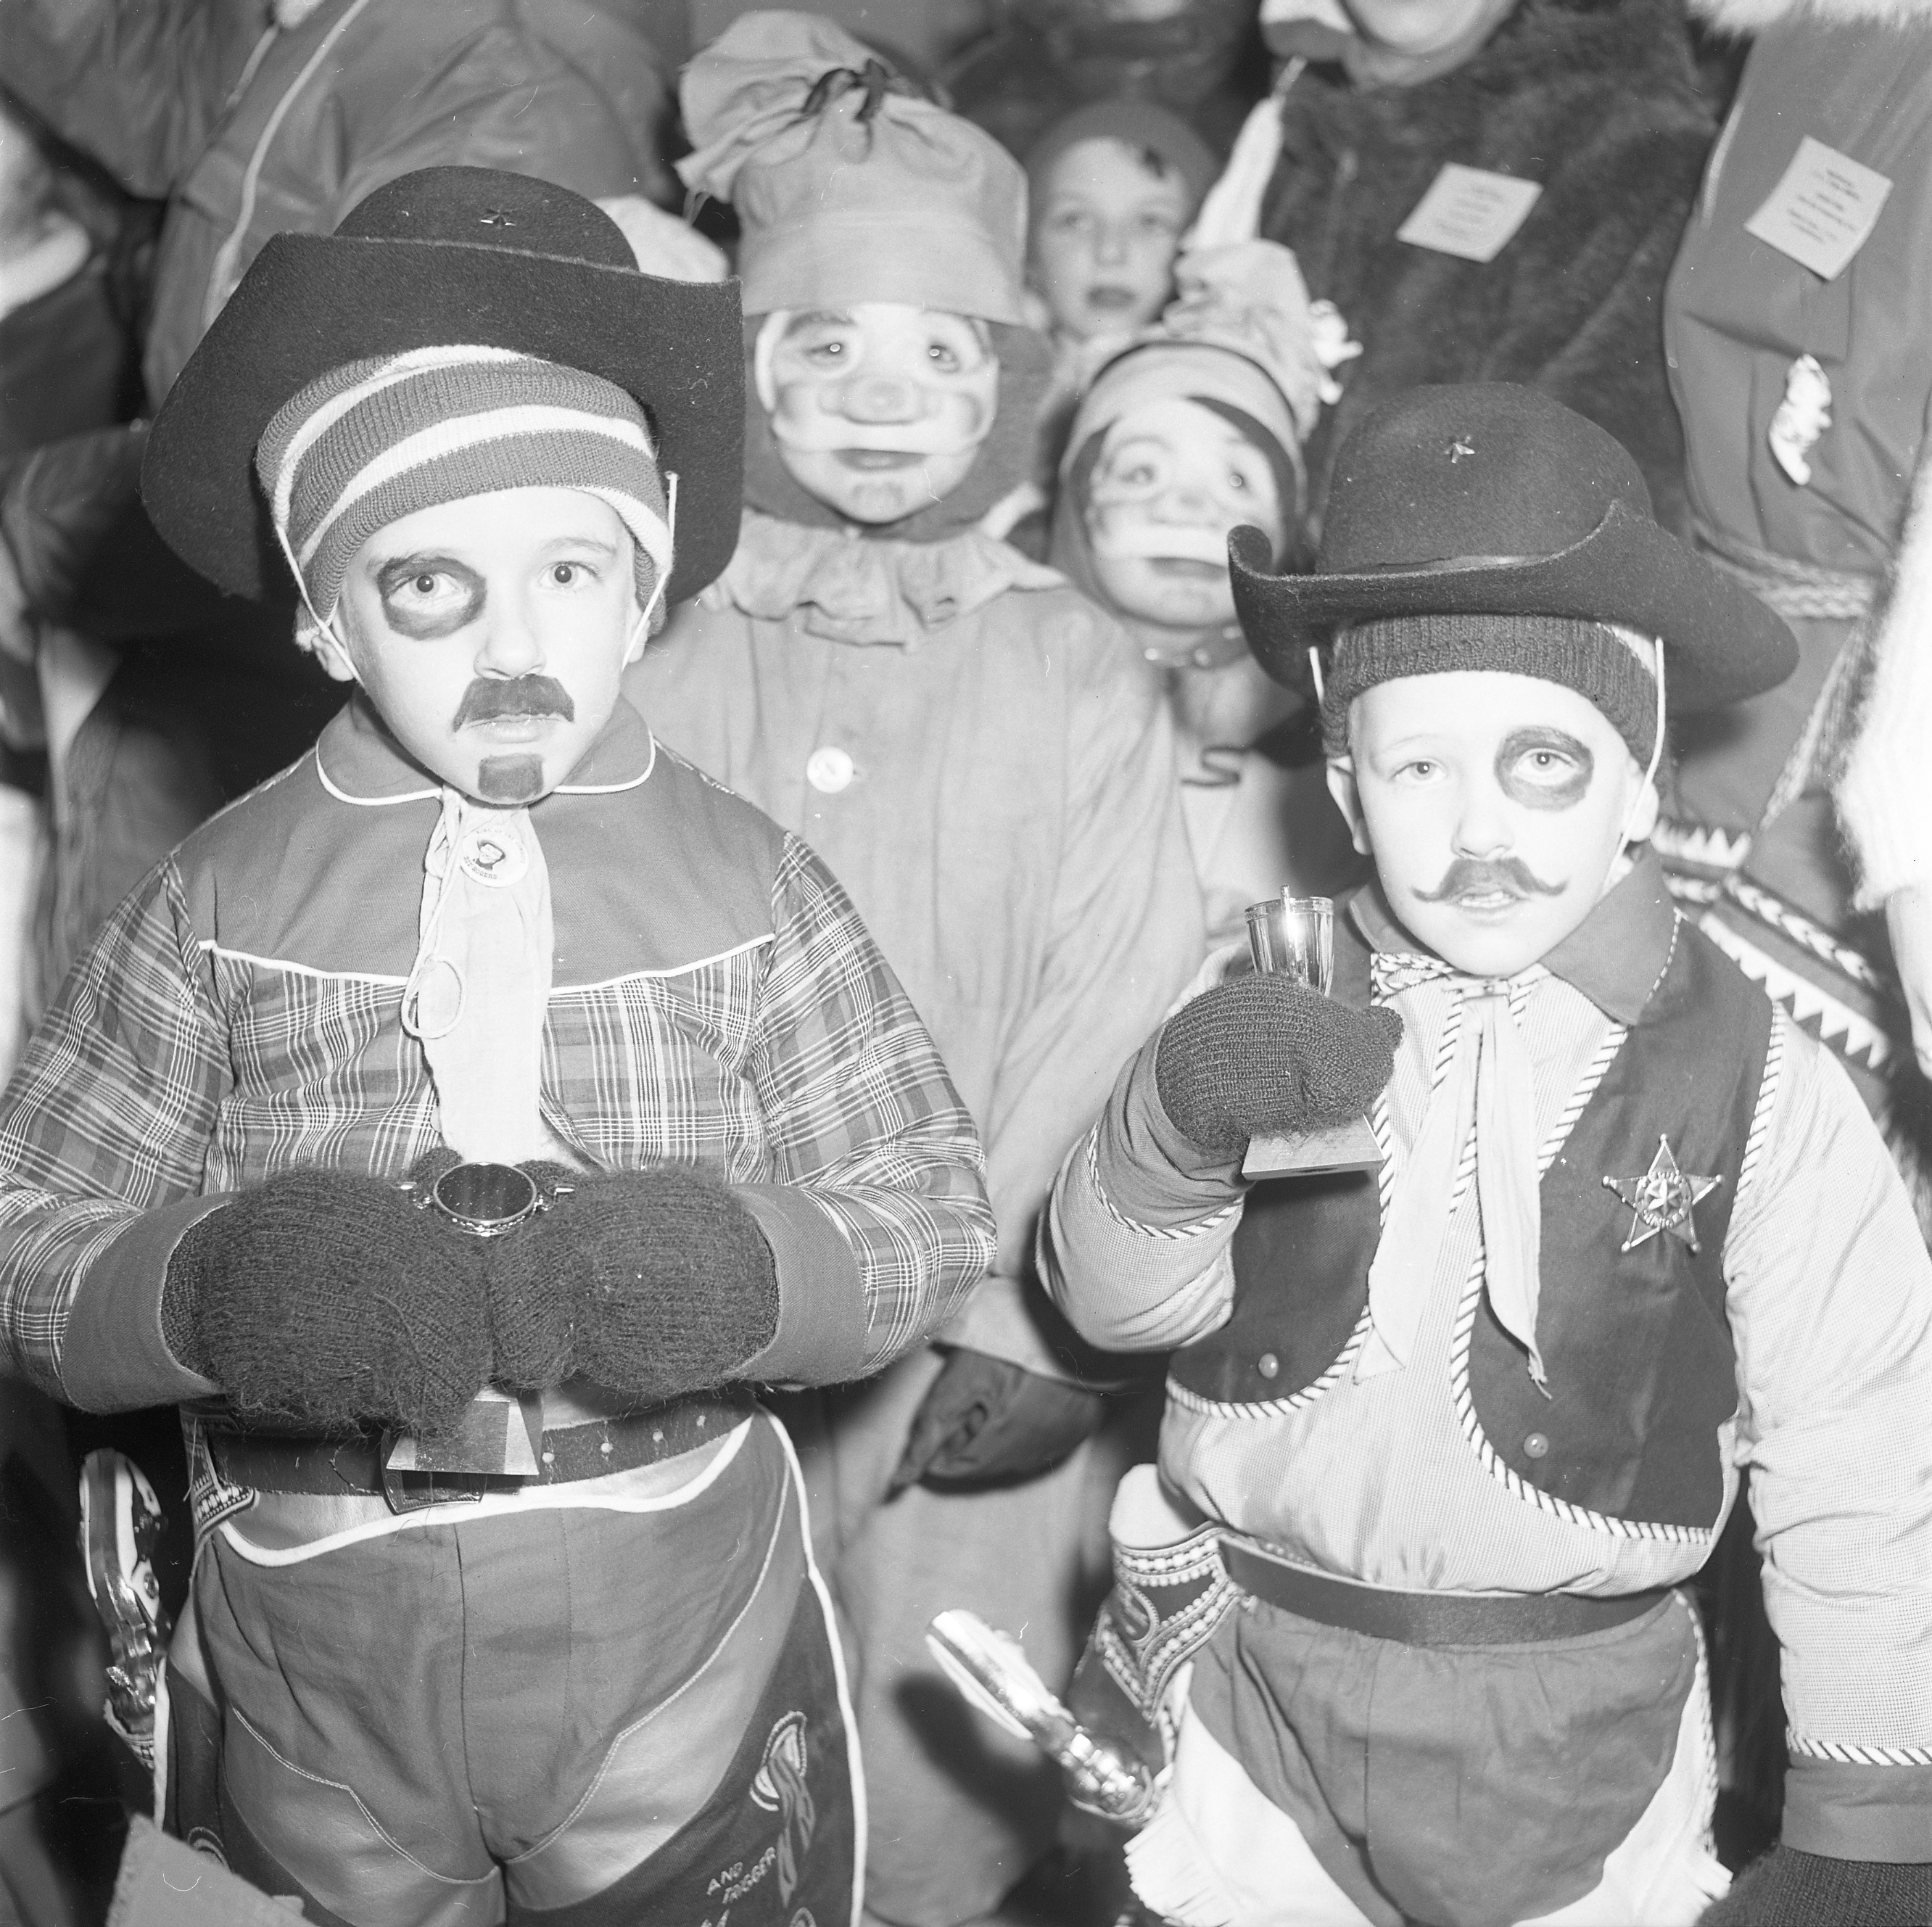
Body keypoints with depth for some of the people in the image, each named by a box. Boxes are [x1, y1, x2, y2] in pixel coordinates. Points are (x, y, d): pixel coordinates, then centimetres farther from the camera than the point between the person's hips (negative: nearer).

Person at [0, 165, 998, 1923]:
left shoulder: (741, 882, -4)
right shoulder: (226, 898, -3)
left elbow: (932, 1212, -4)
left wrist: (739, 1270, -23)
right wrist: (212, 1291, -23)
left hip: (684, 1643, 0)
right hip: (311, 1673, 1)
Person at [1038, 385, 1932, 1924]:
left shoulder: (1763, 1090, -12)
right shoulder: (1282, 1012, -4)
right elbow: (1112, 1302, -7)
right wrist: (1179, 1112, -26)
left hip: (1580, 1775, -2)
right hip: (1245, 1729, 2)